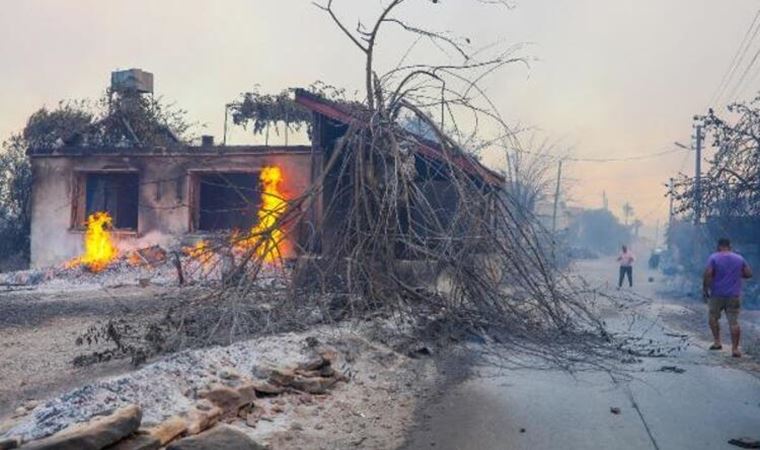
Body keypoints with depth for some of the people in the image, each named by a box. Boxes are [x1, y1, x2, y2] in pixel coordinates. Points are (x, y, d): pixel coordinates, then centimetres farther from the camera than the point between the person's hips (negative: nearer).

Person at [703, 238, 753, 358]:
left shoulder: (714, 257, -5)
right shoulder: (739, 258, 5)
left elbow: (708, 274, -14)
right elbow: (749, 274, 9)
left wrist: (705, 289, -5)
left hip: (717, 295, -2)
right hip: (734, 296, 2)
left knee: (713, 317, 17)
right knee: (734, 321, -1)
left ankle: (717, 342, 14)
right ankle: (735, 349, -3)